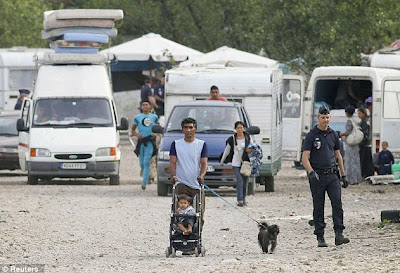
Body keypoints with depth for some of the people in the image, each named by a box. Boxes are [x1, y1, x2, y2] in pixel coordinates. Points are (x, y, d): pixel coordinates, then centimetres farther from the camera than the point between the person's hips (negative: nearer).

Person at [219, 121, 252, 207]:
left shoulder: (247, 138, 5)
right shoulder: (232, 139, 1)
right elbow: (227, 151, 13)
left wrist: (250, 150, -9)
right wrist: (222, 161, 21)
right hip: (236, 163, -2)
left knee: (245, 182, 6)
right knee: (239, 181, -15)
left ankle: (243, 199, 21)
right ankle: (240, 200, -14)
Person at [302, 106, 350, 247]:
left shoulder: (333, 134, 12)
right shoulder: (311, 135, -3)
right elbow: (305, 158, -9)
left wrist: (344, 176, 18)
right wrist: (311, 172, -26)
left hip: (332, 175, 3)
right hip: (317, 176, -3)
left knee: (337, 203, -10)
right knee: (318, 207, 1)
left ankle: (339, 235, -13)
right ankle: (320, 238, 6)